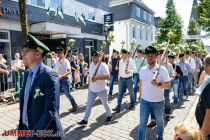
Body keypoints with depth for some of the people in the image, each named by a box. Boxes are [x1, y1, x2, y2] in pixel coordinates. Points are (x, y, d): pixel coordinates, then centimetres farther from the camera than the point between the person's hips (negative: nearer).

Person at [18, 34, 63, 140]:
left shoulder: (49, 75, -21)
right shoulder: (27, 73, 4)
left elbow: (51, 110, -26)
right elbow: (24, 102, 11)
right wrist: (21, 125, 13)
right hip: (25, 128, 6)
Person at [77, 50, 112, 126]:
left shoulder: (103, 65, -17)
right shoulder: (91, 65, 7)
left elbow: (107, 76, -25)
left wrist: (97, 78, -35)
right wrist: (89, 85, 16)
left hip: (101, 89, -6)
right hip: (91, 89, 6)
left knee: (105, 104, 14)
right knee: (88, 105, 5)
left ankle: (109, 116, 37)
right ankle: (85, 120, 12)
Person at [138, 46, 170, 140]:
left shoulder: (162, 70, -13)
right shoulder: (142, 69, -1)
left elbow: (168, 85, -12)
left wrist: (158, 84, -30)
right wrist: (140, 96, 14)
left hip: (158, 102, -2)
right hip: (144, 101, 2)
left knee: (159, 121, 21)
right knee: (142, 122, 6)